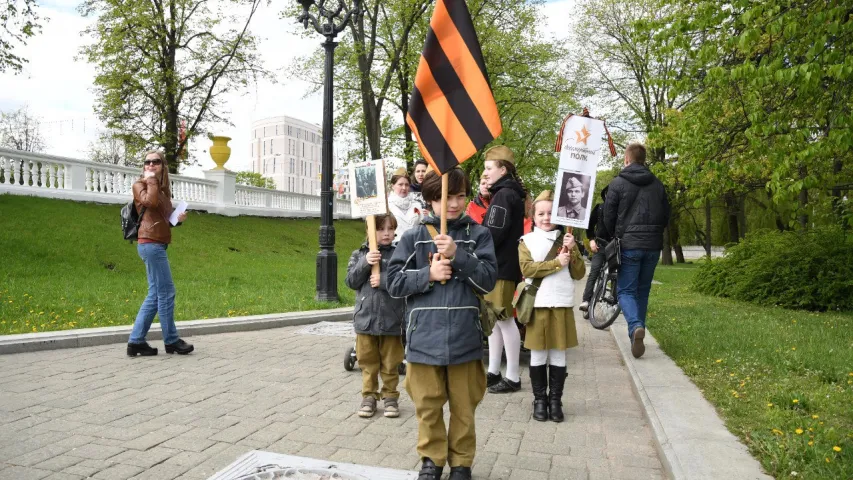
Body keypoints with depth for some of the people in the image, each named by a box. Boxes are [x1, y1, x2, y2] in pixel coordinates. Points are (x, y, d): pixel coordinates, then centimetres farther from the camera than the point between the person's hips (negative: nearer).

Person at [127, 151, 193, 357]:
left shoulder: (163, 189, 22)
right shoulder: (139, 185, 1)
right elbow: (151, 201, -22)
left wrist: (178, 219, 6)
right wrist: (150, 180, -8)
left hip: (158, 244, 9)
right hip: (150, 243, -9)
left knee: (155, 294, 8)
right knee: (166, 292, -6)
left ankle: (136, 341, 11)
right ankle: (171, 340, 2)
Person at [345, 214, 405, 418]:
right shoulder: (359, 254, 4)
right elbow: (351, 281, -4)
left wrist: (383, 280, -20)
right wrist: (365, 264, -16)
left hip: (391, 319, -2)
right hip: (365, 318, 2)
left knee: (390, 363, 12)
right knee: (368, 362, 14)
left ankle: (390, 397, 25)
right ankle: (369, 396, 27)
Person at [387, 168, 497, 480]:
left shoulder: (478, 235, 2)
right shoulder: (415, 237, 2)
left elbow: (489, 279, -6)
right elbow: (394, 282, -1)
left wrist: (458, 255, -16)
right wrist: (428, 274, -15)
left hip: (464, 337, 0)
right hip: (424, 337, 0)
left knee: (463, 407, 13)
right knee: (428, 406, 13)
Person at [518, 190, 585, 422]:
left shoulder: (566, 240, 10)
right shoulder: (527, 241, 3)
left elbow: (579, 273, 4)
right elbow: (526, 269, -12)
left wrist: (572, 251, -11)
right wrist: (556, 262, -16)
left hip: (562, 305, 2)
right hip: (537, 305, -2)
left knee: (558, 355, 7)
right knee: (538, 355, 6)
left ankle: (555, 399, 18)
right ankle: (539, 399, 18)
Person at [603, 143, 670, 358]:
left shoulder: (618, 183, -4)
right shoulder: (657, 184, 9)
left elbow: (609, 216, -3)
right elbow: (666, 216, 12)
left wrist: (616, 237, 14)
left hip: (628, 245, -4)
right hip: (653, 246, 4)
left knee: (625, 290, 1)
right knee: (643, 290, 15)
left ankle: (636, 327, -24)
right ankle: (636, 335, 20)